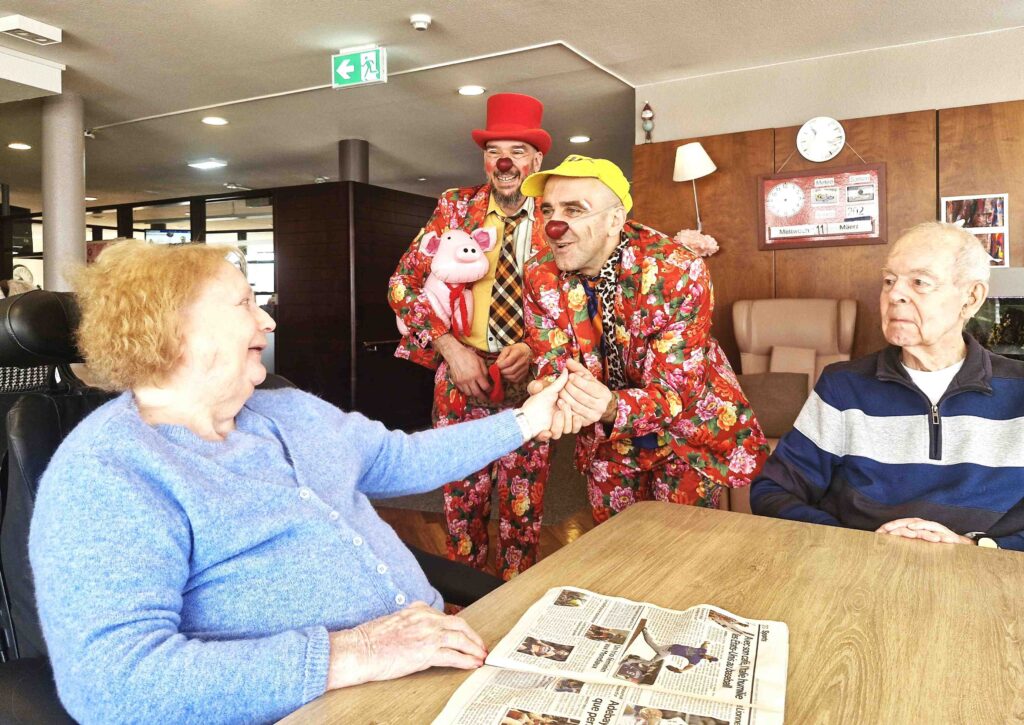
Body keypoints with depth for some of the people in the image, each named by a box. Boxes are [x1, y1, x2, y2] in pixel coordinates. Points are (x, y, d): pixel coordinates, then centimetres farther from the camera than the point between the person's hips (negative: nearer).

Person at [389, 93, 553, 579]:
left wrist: (533, 348, -13)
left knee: (524, 507, 8)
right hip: (462, 377, 1)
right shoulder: (455, 207, 2)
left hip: (529, 381, 0)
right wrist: (450, 348, -11)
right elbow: (403, 284, -1)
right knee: (463, 501, 9)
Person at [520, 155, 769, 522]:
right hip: (607, 439, 4)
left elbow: (675, 389, -30)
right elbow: (553, 368, -14)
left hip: (690, 432, -3)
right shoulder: (541, 276, -15)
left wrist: (612, 408, -50)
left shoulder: (677, 271, -28)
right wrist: (556, 398, -39)